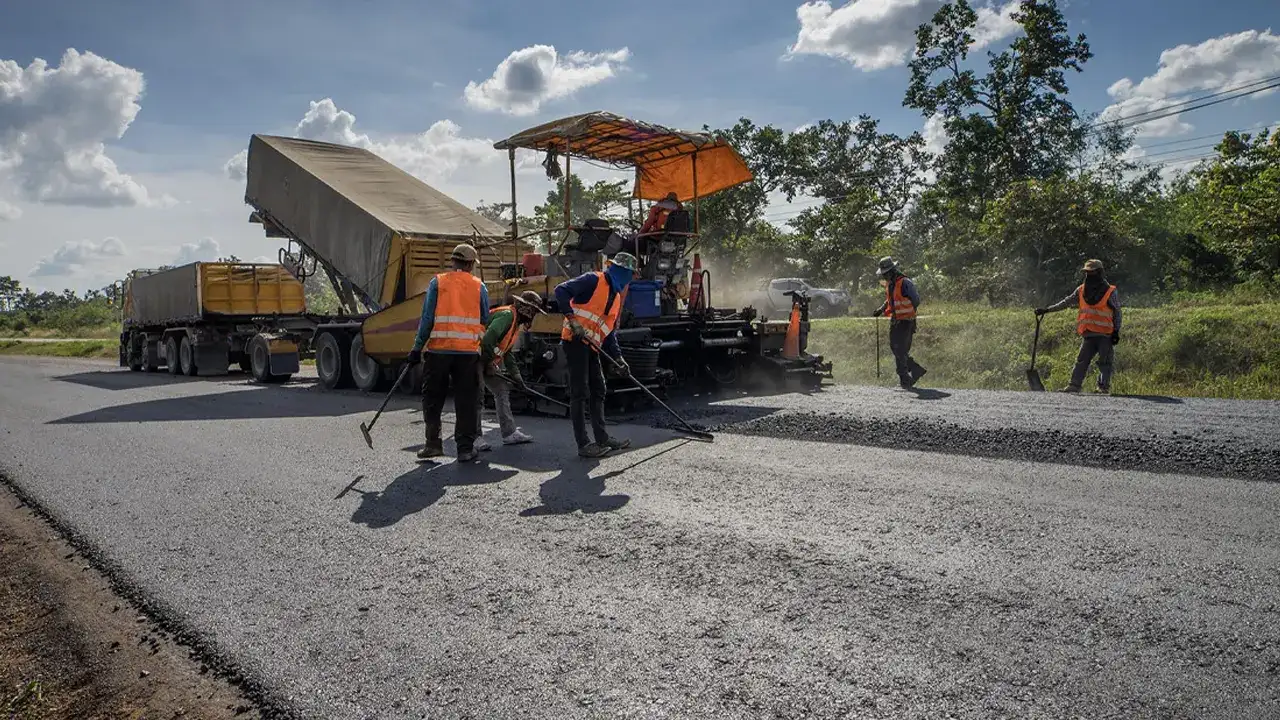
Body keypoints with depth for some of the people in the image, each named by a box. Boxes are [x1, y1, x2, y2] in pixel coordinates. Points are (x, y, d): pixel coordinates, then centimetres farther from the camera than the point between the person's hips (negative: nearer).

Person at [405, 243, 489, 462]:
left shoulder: (437, 282, 3)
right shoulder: (479, 286, 7)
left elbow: (427, 318, -2)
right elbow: (485, 321, 10)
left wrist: (417, 348, 2)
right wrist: (485, 349, 22)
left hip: (439, 349, -1)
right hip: (469, 350, 1)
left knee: (432, 397, 12)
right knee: (466, 401, 6)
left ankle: (433, 443, 10)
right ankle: (465, 448, 7)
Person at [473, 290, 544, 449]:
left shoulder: (515, 322, 15)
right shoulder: (506, 315, -18)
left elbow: (507, 352, 22)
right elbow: (487, 339, -28)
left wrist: (515, 374, 16)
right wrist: (490, 364, -19)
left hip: (488, 360, 11)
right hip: (476, 358, -11)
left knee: (502, 391, 9)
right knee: (478, 397, -7)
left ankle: (509, 433, 11)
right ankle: (475, 436, 0)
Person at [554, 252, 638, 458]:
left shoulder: (616, 296, 19)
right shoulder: (593, 280, -7)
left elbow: (609, 331, 20)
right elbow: (561, 291, -18)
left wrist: (618, 357, 9)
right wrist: (571, 317, -26)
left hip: (592, 346, 9)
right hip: (575, 341, -9)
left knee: (598, 391, 13)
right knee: (580, 393, -7)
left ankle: (602, 438, 22)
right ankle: (583, 444, -3)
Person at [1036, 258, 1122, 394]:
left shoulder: (1110, 292, 0)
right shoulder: (1081, 291, 11)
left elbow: (1117, 312, 1)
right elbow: (1065, 302, 14)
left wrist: (1116, 331, -6)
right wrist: (1046, 310, 8)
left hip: (1105, 335, -4)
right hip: (1088, 335, 4)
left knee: (1105, 362, -1)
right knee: (1082, 361, 0)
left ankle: (1104, 387, 6)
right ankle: (1074, 385, -2)